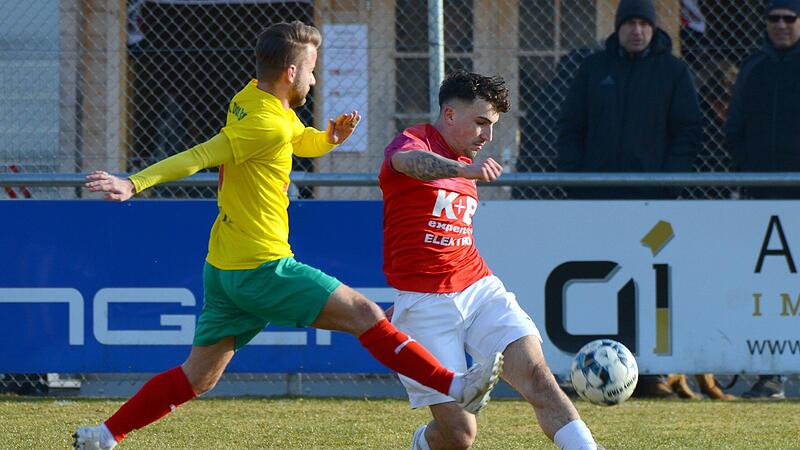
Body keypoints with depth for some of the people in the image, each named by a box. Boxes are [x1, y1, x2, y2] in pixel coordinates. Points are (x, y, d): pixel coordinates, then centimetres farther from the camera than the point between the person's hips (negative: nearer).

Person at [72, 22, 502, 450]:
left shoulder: (252, 99, 12)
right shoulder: (268, 124, -17)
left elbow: (303, 141, 28)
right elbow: (198, 156, -22)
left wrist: (330, 137, 6)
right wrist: (135, 184, -27)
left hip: (223, 269, 10)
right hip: (263, 269, -10)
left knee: (198, 377, 13)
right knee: (365, 314, -7)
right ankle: (455, 386, -9)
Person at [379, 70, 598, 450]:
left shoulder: (464, 163, 20)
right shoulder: (413, 142, -6)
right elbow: (409, 161, -33)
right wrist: (463, 170, -53)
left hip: (480, 288, 7)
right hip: (426, 304, -7)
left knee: (537, 376, -18)